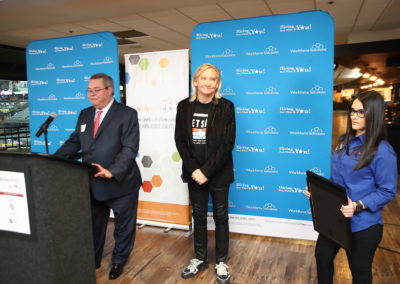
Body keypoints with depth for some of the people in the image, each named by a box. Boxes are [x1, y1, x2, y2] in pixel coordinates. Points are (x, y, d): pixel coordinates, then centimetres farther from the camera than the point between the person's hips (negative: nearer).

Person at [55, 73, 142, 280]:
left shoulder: (127, 114, -11)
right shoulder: (85, 114, 9)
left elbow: (130, 148, -19)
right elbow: (74, 142, 12)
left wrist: (112, 171, -30)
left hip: (121, 183, -5)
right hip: (92, 183, 5)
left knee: (123, 227, 14)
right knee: (93, 226, 20)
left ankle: (119, 261, 36)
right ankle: (92, 261, 40)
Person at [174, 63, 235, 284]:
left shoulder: (226, 107, -6)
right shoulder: (184, 106, 1)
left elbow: (228, 143, -12)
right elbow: (180, 140, -1)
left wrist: (206, 171, -17)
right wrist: (194, 169, -13)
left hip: (218, 173, -2)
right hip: (194, 172, 2)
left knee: (220, 216, 11)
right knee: (199, 216, 15)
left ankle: (221, 262, 28)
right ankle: (200, 259, 33)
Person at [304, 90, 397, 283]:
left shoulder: (382, 151, -19)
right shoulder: (344, 140, 5)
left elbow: (387, 191, -16)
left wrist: (358, 206, -28)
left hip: (363, 224, -7)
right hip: (334, 217, 7)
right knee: (322, 256, 22)